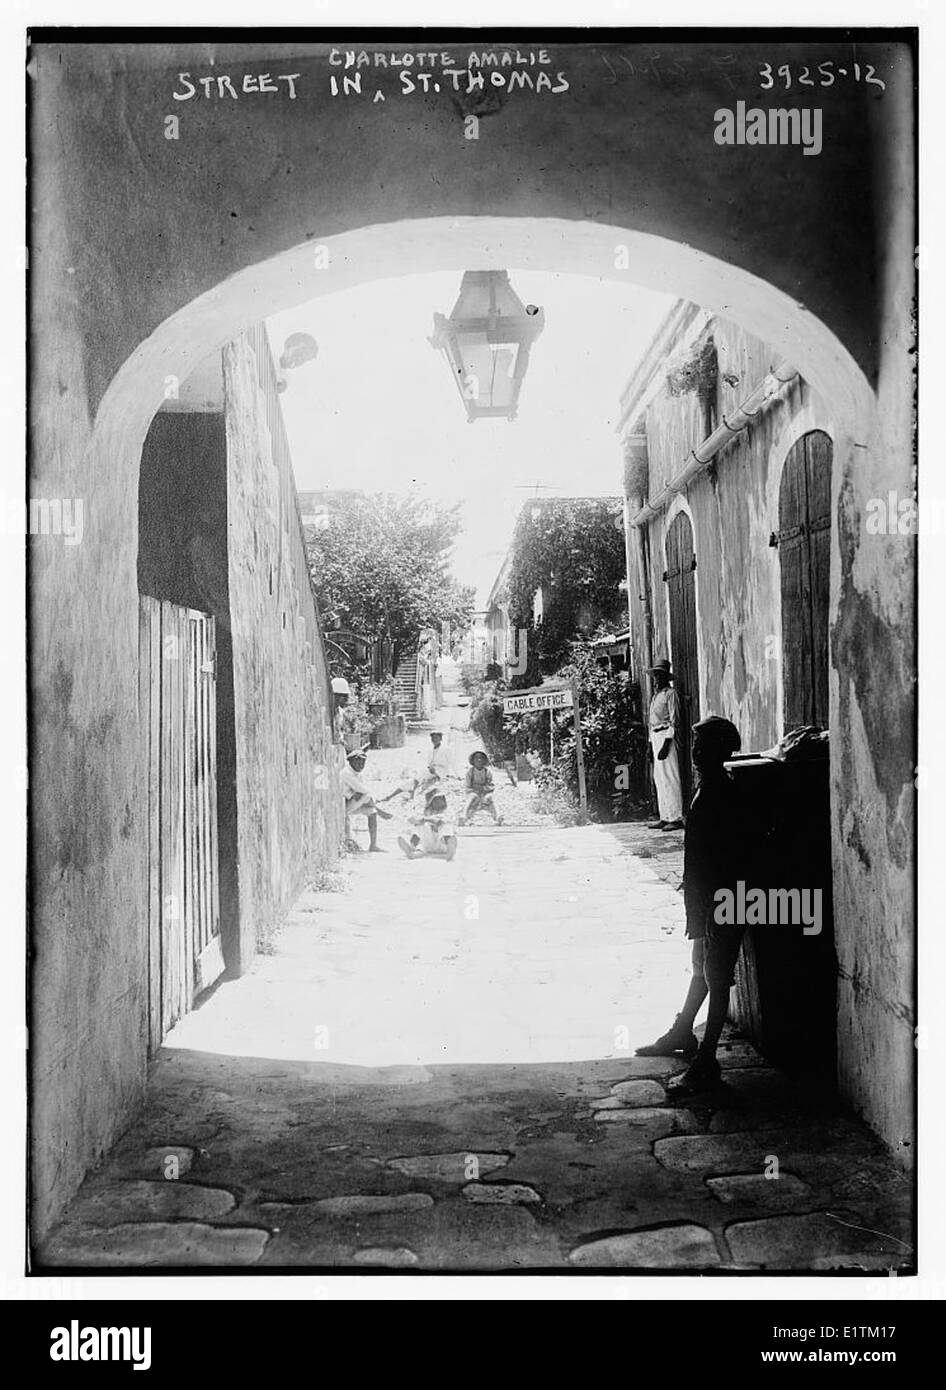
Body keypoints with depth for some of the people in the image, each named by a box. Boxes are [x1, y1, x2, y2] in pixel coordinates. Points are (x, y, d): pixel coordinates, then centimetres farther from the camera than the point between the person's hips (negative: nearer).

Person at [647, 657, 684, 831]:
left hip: (666, 736, -9)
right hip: (656, 737, 9)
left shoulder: (670, 694, -7)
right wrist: (651, 742, 17)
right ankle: (665, 817, 15)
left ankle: (676, 818, -8)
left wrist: (666, 744, -19)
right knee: (659, 779, 10)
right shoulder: (656, 695, 18)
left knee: (670, 778, -10)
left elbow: (674, 721, -13)